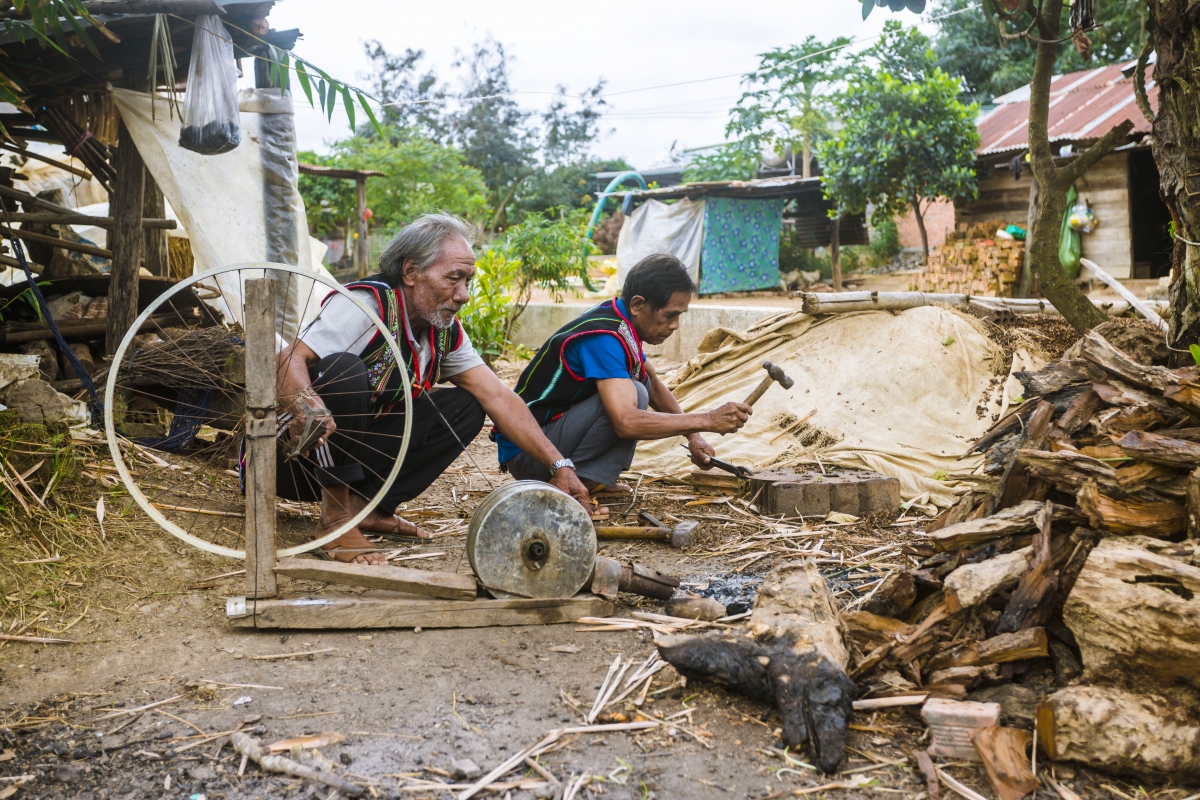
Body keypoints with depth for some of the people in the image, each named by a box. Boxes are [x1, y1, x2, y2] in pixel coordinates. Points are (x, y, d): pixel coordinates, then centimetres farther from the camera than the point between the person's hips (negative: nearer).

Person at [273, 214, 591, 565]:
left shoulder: (446, 331, -1)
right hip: (295, 457, -7)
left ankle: (366, 505, -8)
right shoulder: (366, 304, -23)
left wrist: (558, 466, -12)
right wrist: (304, 405, -57)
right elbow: (289, 360, -35)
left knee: (465, 408, -4)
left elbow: (499, 398, -5)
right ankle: (336, 517, -21)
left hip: (356, 450, 7)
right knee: (343, 371, -34)